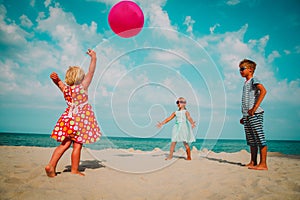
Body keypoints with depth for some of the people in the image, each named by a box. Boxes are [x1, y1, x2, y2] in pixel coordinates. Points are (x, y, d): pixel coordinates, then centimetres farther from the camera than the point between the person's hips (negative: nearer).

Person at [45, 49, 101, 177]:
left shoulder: (65, 89, 0)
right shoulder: (82, 87, -11)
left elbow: (58, 81, 16)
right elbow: (91, 72, -7)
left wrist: (56, 78, -7)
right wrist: (93, 58, 2)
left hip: (69, 118, 5)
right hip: (80, 120, -4)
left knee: (65, 144, 12)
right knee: (77, 145, 4)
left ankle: (51, 165, 6)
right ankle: (75, 170, 12)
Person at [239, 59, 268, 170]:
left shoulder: (253, 80, -2)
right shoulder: (245, 83, 23)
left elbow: (263, 90, -22)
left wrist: (255, 107, -25)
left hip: (255, 115, -9)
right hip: (247, 116, 9)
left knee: (260, 140, -6)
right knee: (251, 141, 11)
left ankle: (263, 164, -4)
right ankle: (253, 162, 18)